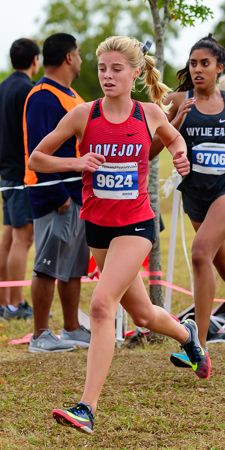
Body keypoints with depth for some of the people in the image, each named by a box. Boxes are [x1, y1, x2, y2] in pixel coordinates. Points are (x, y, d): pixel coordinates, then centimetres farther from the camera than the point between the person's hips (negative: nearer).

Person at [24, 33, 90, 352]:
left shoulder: (70, 96, 18)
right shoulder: (43, 97, -14)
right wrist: (58, 195, -22)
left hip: (79, 196, 10)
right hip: (57, 197, -10)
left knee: (74, 265, 14)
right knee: (49, 265, -6)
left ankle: (72, 329, 22)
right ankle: (40, 336, -1)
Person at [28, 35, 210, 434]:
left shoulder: (150, 114, -4)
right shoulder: (83, 115, -7)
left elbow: (173, 137, 21)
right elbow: (36, 158, -1)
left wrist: (180, 154, -1)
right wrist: (76, 163, -17)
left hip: (136, 224, -3)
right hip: (96, 225, 3)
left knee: (102, 305, -21)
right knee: (142, 315, 17)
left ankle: (87, 408, -21)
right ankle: (186, 334, 52)